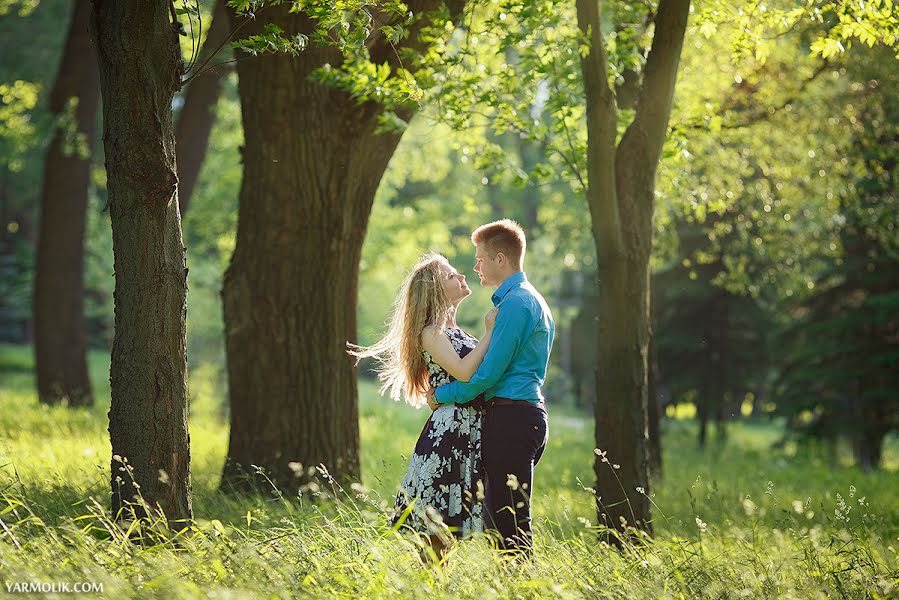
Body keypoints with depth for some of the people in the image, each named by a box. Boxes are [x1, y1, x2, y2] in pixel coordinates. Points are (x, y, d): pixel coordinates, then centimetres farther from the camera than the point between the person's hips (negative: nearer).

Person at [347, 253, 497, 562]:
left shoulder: (455, 332, 20)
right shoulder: (431, 333, -6)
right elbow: (463, 372, -20)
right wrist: (490, 332, -13)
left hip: (470, 432, 9)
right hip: (449, 430, -8)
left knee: (446, 525, 7)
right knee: (436, 527, -8)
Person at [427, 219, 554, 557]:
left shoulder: (515, 303, -12)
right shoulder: (532, 299, 21)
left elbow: (489, 373, -15)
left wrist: (442, 396, -4)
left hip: (510, 418, -11)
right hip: (529, 412, 11)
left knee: (509, 522, -9)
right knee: (502, 517, 12)